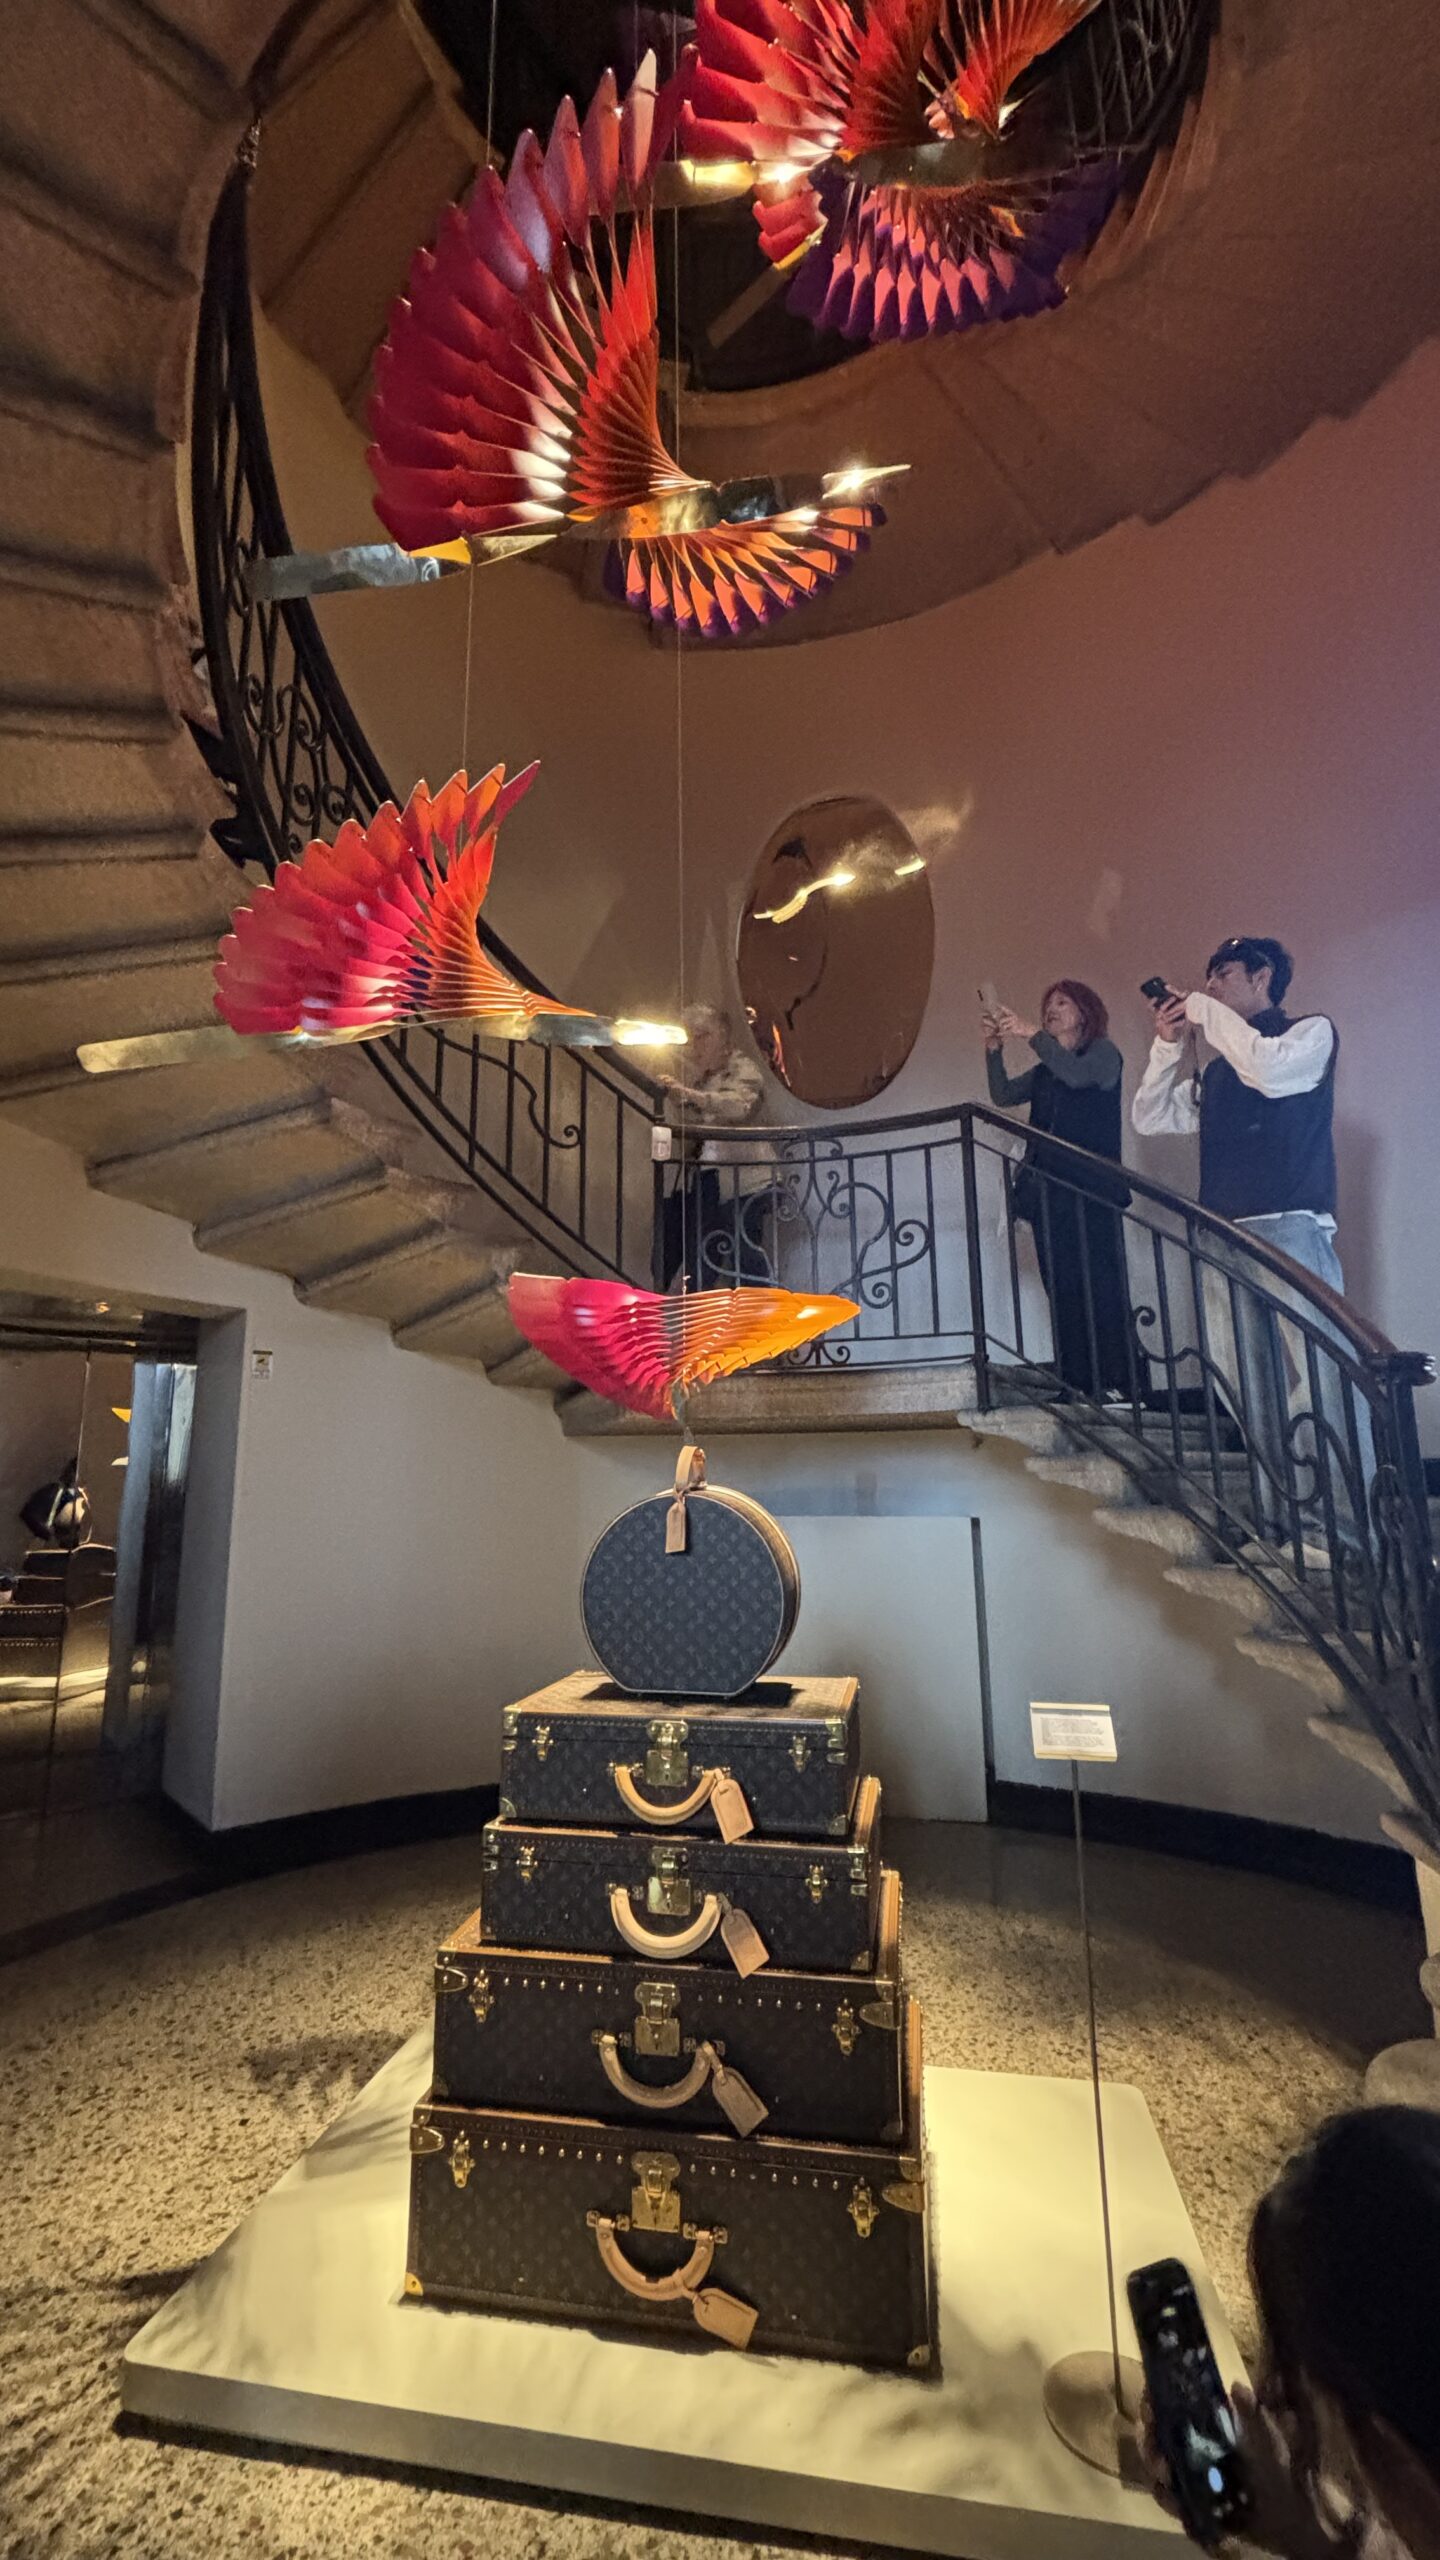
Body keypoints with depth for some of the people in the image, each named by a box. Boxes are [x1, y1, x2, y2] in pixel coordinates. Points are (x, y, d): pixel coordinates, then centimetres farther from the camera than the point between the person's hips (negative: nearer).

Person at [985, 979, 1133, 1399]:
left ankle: (1116, 1383, -10)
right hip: (1049, 1191, 6)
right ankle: (1076, 1385, 1)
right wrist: (995, 1050, 1)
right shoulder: (1044, 1071, 23)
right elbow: (1003, 1095, 14)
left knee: (1100, 1287, -11)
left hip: (1091, 1190, -5)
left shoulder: (1104, 1052, 7)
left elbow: (1078, 1074, -13)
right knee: (1063, 1291, 0)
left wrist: (1031, 1034, -17)